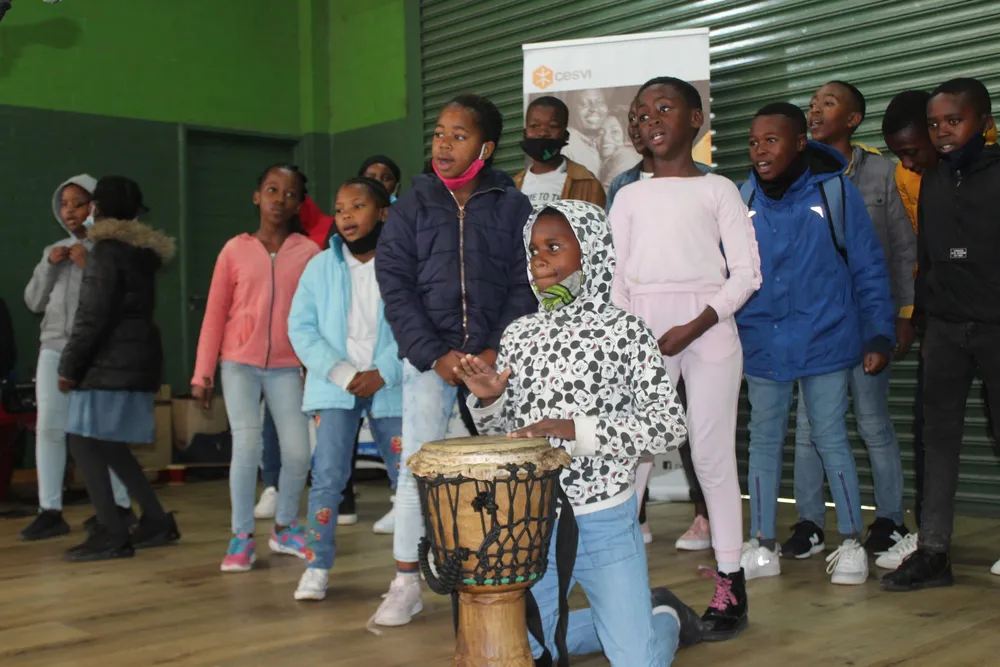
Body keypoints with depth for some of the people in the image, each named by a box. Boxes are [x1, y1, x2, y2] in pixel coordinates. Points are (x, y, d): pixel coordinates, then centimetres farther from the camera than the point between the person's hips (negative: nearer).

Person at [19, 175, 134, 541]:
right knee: (48, 428, -2)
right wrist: (48, 264, 1)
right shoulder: (54, 250, 17)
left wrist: (89, 265, -16)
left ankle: (120, 506, 11)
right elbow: (34, 302, 14)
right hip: (54, 350, 5)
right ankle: (50, 511, 1)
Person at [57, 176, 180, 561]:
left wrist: (69, 364, -11)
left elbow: (93, 316, -15)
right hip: (135, 360, 9)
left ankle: (111, 534, -8)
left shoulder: (107, 250, -11)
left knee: (83, 442, -6)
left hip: (110, 364, -9)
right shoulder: (140, 251, 16)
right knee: (110, 446, 15)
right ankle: (156, 522, 16)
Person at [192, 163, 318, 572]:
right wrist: (202, 373, 3)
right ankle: (241, 537, 7)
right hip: (239, 364, 0)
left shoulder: (310, 253, 1)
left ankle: (285, 528, 21)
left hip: (286, 367, 1)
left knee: (298, 451, -1)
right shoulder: (235, 250, 3)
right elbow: (214, 313, 5)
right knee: (246, 447, -8)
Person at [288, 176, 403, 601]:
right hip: (334, 387, 1)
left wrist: (384, 373, -15)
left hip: (391, 387, -1)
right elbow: (301, 328, 1)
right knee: (328, 477, -4)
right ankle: (317, 566, 7)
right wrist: (341, 373, -11)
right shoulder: (321, 267, 7)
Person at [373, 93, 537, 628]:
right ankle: (406, 585, 9)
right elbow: (395, 286, 1)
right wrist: (436, 356, -9)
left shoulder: (512, 206, 5)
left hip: (496, 359, 0)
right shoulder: (411, 208, 6)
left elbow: (525, 283, 1)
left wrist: (495, 352, -10)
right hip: (429, 359, 0)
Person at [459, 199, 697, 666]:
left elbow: (670, 427, -17)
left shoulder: (624, 330, -10)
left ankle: (664, 619, 28)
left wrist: (576, 429, -26)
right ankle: (624, 619, 35)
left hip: (605, 521, -5)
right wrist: (488, 401, -12)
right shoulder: (518, 335, 3)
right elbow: (501, 434, 10)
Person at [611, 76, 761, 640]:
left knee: (713, 455, -1)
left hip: (708, 328, -2)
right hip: (644, 330, 3)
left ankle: (730, 584, 9)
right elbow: (618, 278, 14)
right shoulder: (629, 196, 14)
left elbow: (746, 273, -1)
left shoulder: (718, 189, 5)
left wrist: (694, 328, -12)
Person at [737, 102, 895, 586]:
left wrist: (879, 334, -6)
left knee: (831, 439, 3)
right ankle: (762, 546, 24)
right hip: (762, 344, 3)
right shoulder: (742, 201, 1)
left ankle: (852, 543, 21)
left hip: (824, 341, -3)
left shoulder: (837, 192, -6)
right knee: (764, 441, 11)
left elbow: (869, 270, -2)